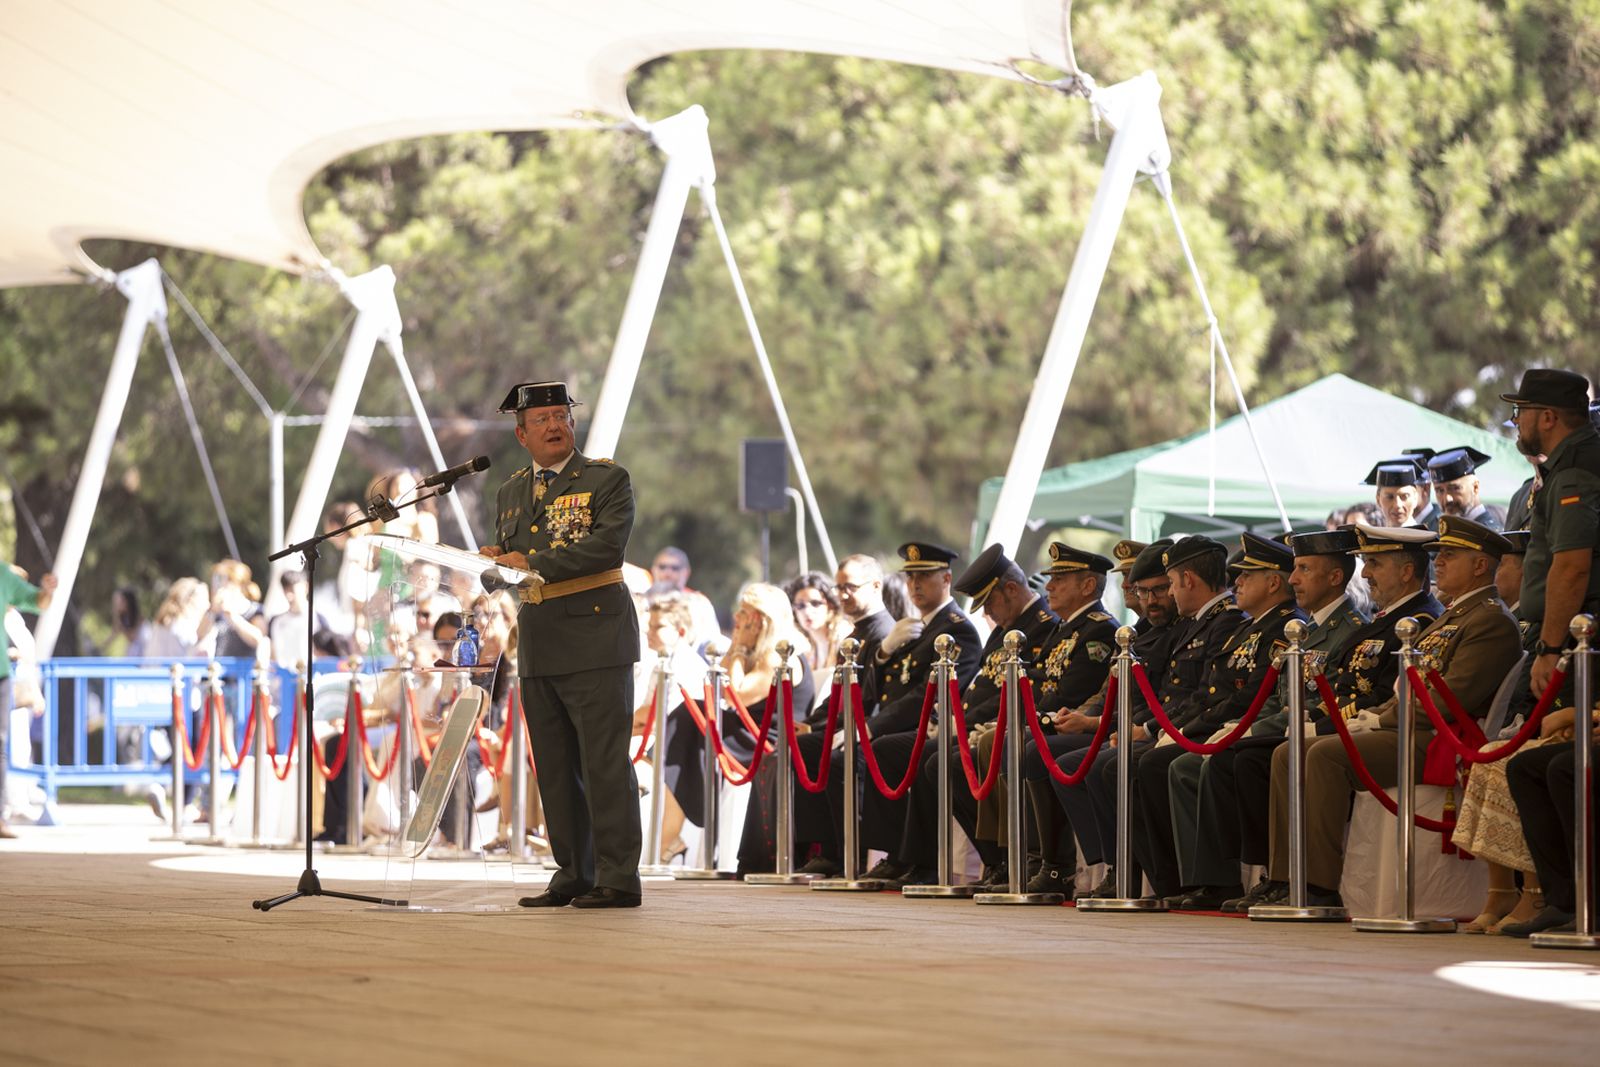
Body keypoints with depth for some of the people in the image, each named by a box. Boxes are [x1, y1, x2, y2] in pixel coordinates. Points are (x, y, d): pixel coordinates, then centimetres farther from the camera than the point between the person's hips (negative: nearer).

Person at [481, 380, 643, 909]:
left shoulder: (607, 479, -2)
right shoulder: (511, 493, 17)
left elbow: (608, 544, -16)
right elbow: (510, 558, 19)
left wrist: (535, 562, -20)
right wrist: (496, 563, -5)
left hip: (594, 639, -6)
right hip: (537, 644, 6)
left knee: (604, 763, -7)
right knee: (555, 768, 7)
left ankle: (618, 879, -5)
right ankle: (573, 876, 13)